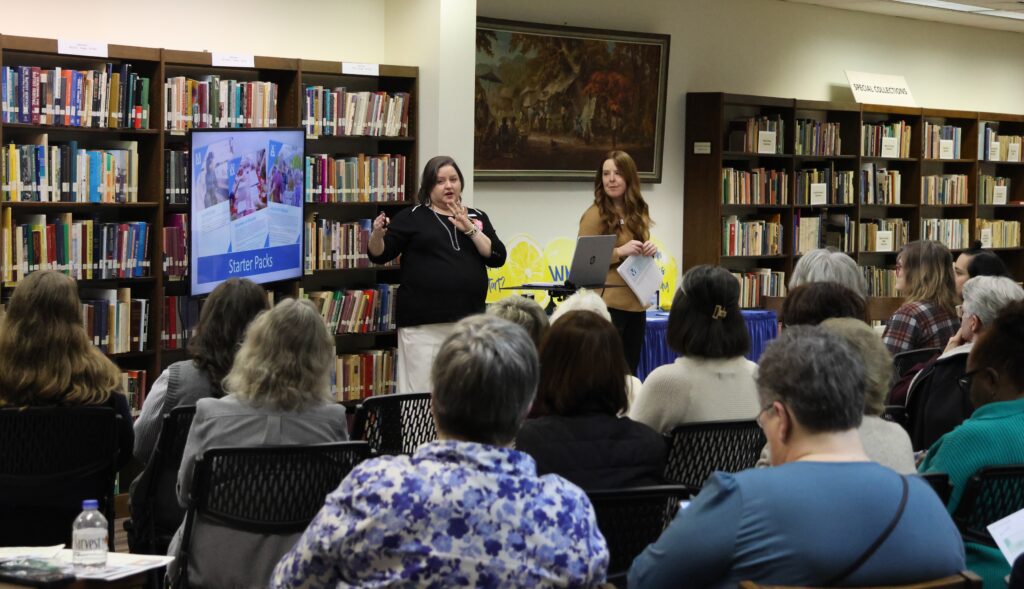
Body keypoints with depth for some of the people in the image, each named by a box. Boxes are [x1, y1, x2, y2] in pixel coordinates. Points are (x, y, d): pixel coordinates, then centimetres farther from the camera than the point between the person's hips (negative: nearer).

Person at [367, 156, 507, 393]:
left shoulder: (477, 217, 14)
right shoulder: (412, 217, 5)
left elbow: (497, 258, 3)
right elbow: (379, 255, 0)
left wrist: (470, 229, -8)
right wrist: (377, 235, -21)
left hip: (469, 319, 4)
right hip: (422, 323, -4)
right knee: (421, 393, -7)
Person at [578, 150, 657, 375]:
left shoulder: (638, 213, 12)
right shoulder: (594, 215, -8)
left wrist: (649, 251, -1)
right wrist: (619, 252, -22)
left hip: (635, 303, 7)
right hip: (606, 304, -7)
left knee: (630, 371, 12)